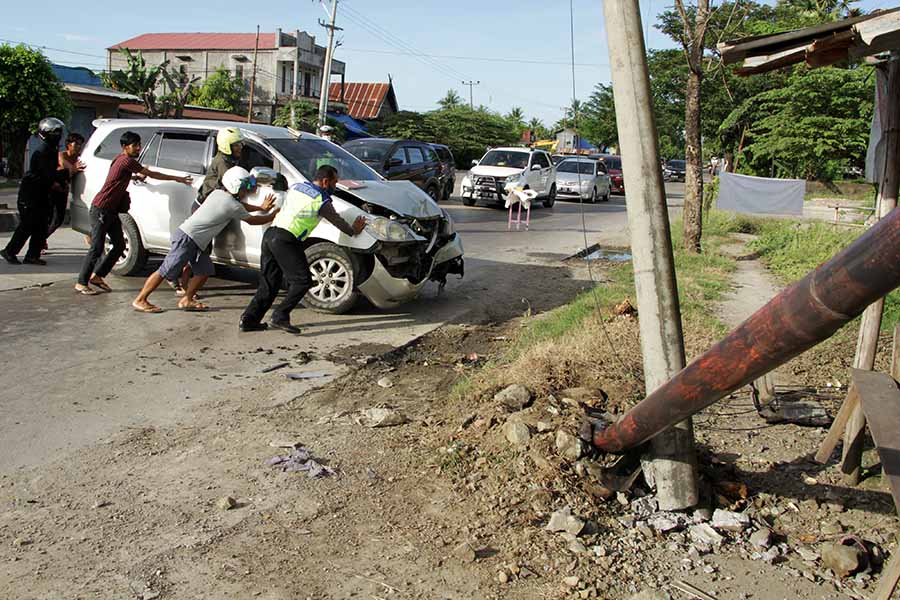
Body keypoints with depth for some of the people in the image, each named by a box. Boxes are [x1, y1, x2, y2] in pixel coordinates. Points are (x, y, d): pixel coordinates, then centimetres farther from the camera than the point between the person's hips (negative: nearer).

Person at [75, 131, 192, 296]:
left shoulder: (121, 159, 14)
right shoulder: (127, 161, -15)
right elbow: (151, 174, -12)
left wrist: (136, 176, 17)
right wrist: (176, 178, -7)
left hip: (111, 210, 10)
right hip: (100, 209, -10)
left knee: (119, 246, 9)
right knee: (97, 248, -8)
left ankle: (97, 276, 18)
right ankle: (81, 283, -1)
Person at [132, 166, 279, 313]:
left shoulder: (218, 193, 12)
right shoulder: (232, 206, -13)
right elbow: (252, 220, -2)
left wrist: (261, 208, 26)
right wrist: (272, 216, 10)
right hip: (187, 239, -10)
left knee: (205, 271, 10)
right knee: (166, 271, -6)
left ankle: (186, 300, 16)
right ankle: (140, 300, -2)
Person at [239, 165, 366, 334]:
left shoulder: (296, 187, 20)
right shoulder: (322, 201, 0)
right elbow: (338, 222, 13)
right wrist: (354, 230, 33)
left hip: (269, 234, 8)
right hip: (285, 240, -8)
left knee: (269, 283, 13)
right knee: (303, 280, -2)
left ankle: (248, 320, 10)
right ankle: (280, 316, -10)